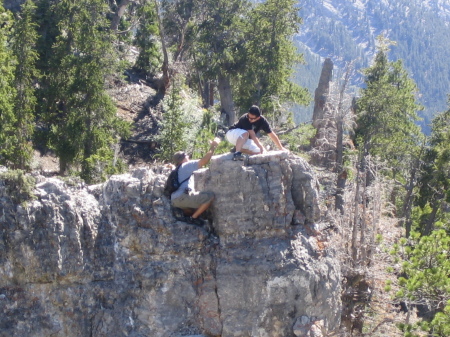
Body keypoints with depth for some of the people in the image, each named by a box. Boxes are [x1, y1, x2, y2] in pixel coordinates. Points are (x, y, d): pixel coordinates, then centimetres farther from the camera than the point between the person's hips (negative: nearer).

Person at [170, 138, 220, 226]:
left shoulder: (178, 170, 32)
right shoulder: (186, 165, 2)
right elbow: (203, 161, -10)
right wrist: (213, 147, -3)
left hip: (175, 200, 10)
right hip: (182, 197, -10)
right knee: (210, 197, -18)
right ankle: (193, 218, -13)